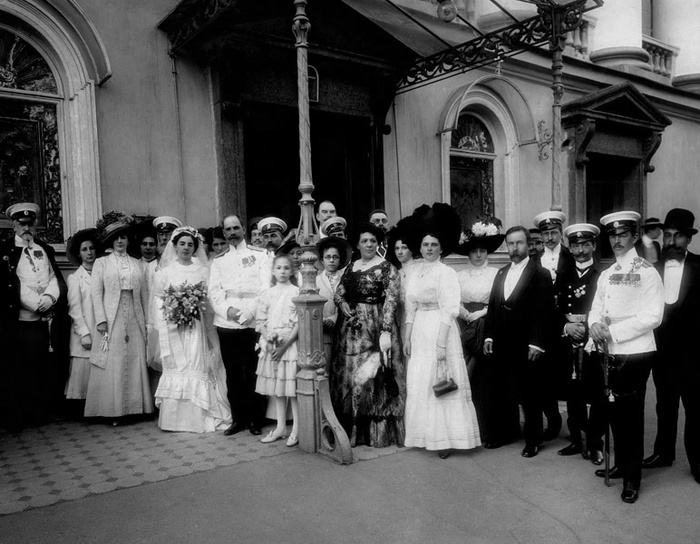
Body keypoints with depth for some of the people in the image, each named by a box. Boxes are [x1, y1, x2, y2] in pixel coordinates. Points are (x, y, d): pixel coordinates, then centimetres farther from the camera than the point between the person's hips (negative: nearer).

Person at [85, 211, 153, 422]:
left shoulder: (136, 263, 13)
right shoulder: (101, 263, 7)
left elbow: (143, 294, 11)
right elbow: (96, 293, -1)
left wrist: (145, 321, 7)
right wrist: (101, 320, -10)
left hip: (134, 322, 2)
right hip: (111, 322, -2)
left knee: (135, 364, 3)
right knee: (112, 367, -1)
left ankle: (134, 407, 10)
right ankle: (113, 411, 5)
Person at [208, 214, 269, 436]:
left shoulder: (259, 255, 7)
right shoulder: (218, 261, 15)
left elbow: (265, 288, -3)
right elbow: (213, 291, 5)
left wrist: (247, 312, -14)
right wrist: (227, 309, -13)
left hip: (253, 323, -3)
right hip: (226, 324, 3)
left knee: (253, 372, 0)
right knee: (232, 373, 7)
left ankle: (256, 420, 11)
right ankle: (238, 418, 18)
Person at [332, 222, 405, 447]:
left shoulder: (386, 268, -5)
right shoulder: (350, 268, 13)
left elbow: (391, 301, -13)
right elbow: (339, 293, 12)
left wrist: (386, 331, -22)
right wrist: (345, 308, -10)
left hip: (376, 327, -6)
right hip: (351, 328, 6)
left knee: (372, 375, -5)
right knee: (349, 375, 8)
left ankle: (379, 433, 9)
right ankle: (353, 431, 22)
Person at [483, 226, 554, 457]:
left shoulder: (541, 274, -5)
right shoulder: (501, 273, 15)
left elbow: (543, 312, -11)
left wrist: (536, 344, -16)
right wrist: (489, 336, 8)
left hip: (527, 348, -5)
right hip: (502, 347, 5)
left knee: (530, 396, 6)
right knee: (502, 393, 11)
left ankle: (533, 440, 19)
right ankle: (506, 432, 27)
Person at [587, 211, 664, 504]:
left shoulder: (648, 273, -6)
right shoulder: (606, 274, 13)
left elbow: (653, 316, -14)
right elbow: (596, 308, 12)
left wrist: (613, 331, -18)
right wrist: (595, 324, -11)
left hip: (635, 353, -6)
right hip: (610, 352, 6)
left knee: (631, 414, 1)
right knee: (615, 412, 14)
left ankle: (632, 478, 14)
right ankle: (621, 464, 31)